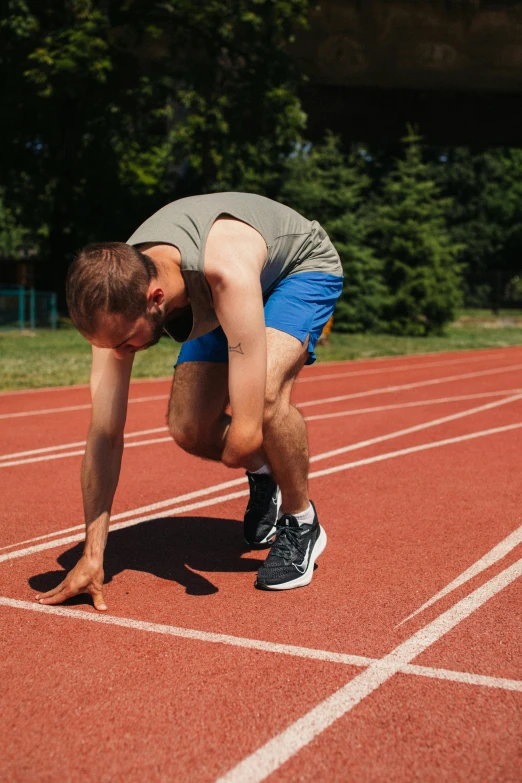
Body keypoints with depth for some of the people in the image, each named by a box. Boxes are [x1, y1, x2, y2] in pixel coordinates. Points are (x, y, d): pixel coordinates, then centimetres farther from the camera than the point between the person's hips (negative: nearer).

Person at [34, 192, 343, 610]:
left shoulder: (227, 272, -48)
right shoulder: (119, 293, -28)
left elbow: (246, 433, -45)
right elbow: (105, 433, -23)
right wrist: (92, 555, -22)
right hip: (218, 298, 5)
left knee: (266, 393, -33)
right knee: (188, 428, -12)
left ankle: (302, 525, -5)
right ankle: (263, 474, 22)